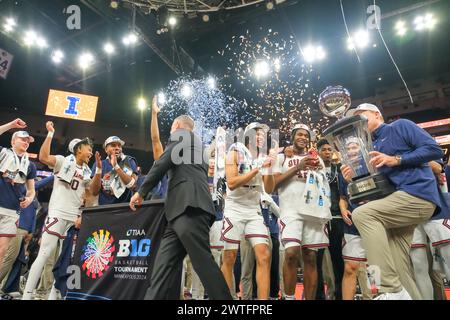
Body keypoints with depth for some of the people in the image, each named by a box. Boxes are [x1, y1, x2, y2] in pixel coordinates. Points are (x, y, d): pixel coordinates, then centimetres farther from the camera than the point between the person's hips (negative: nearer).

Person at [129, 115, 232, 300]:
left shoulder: (180, 135, 9)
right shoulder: (198, 145, 33)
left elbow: (162, 164, -4)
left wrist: (141, 191, 4)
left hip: (189, 207, -9)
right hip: (183, 210, 9)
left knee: (203, 262, -11)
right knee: (164, 266, 2)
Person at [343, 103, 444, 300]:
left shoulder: (400, 126, 6)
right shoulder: (372, 148, 23)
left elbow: (435, 149, -7)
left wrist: (396, 160, -14)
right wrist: (354, 179, 2)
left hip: (417, 194, -7)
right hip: (398, 201, 7)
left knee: (362, 214, -26)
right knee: (396, 264, -1)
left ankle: (392, 290, -23)